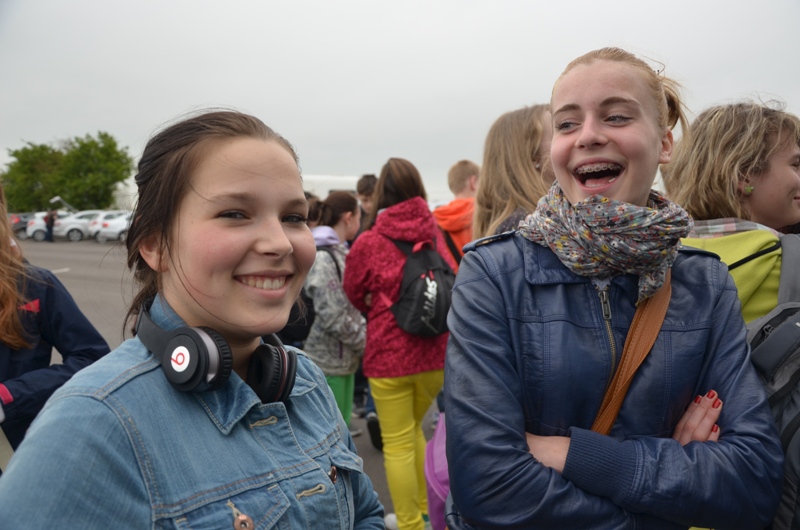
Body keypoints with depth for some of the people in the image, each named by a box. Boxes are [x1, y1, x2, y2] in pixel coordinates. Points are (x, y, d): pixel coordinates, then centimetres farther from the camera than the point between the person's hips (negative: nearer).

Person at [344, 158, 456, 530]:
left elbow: (353, 294, 3)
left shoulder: (369, 242, -12)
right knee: (413, 429, 26)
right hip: (435, 349, 4)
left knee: (397, 443, 11)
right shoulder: (436, 234, -3)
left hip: (389, 353, -4)